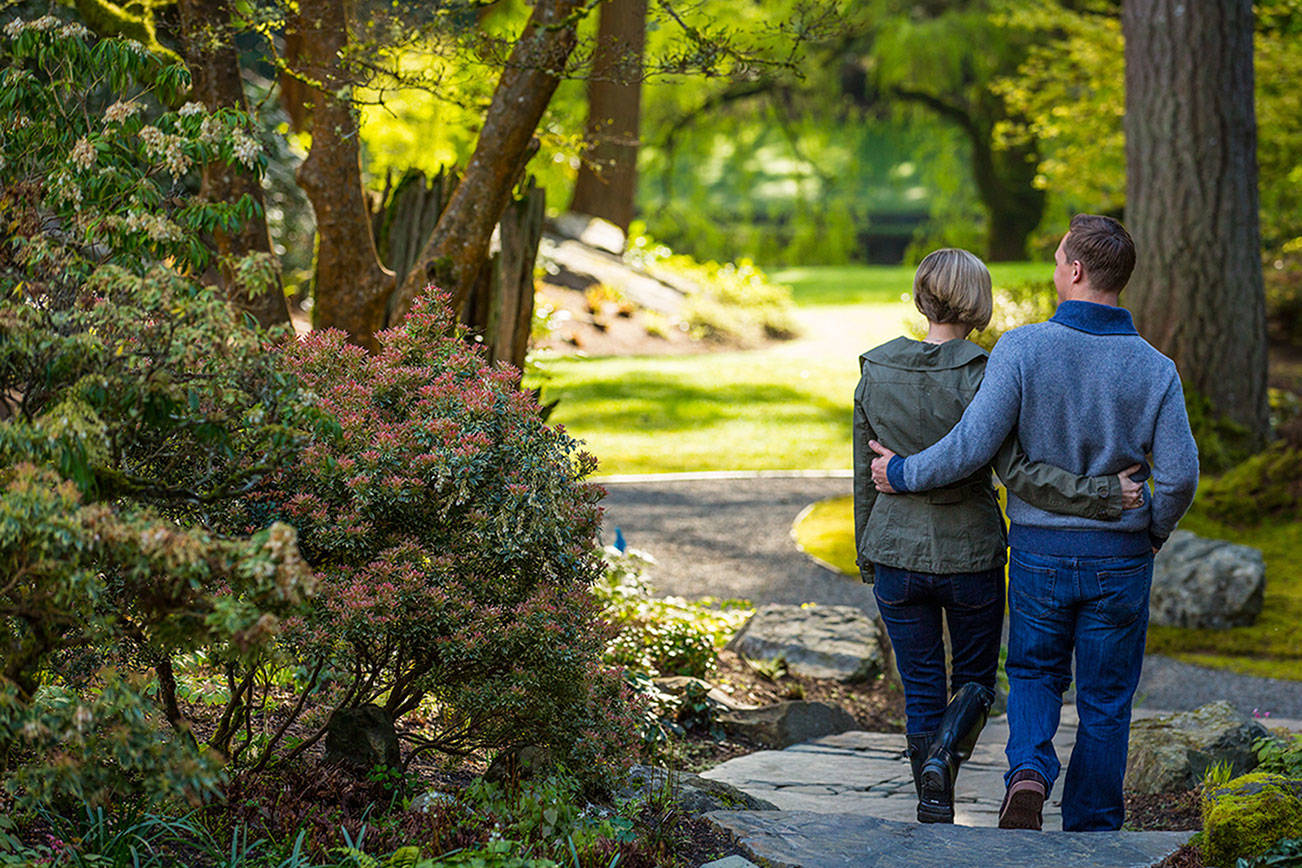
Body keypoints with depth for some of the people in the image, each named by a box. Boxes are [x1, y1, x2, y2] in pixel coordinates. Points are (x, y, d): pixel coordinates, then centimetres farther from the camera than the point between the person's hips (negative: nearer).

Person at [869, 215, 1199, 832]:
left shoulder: (1023, 349, -15)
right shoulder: (1154, 370, -9)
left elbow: (972, 446, -19)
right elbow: (1180, 474, -10)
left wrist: (903, 473, -2)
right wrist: (1155, 530, 10)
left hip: (1039, 550, 0)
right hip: (1119, 555, 1)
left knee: (1035, 673, 21)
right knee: (1105, 701, 13)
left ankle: (1028, 773, -6)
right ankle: (1091, 836, 19)